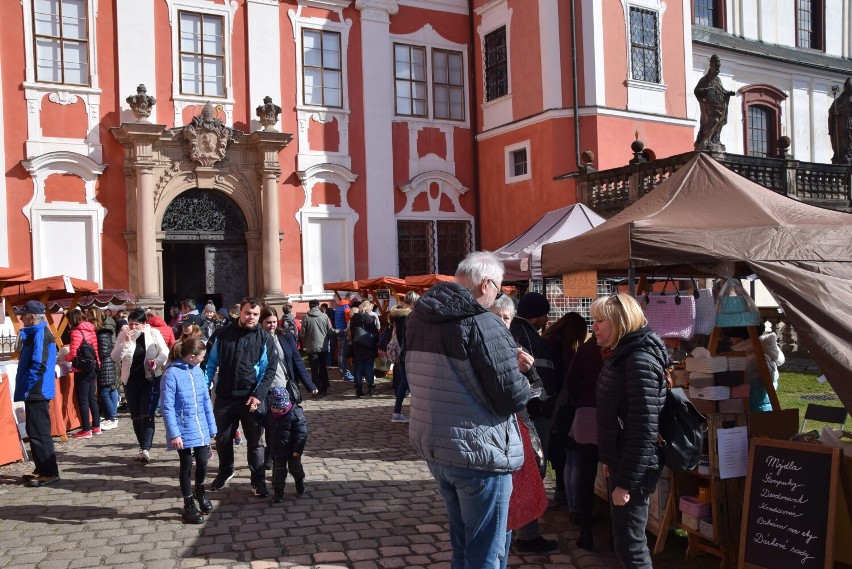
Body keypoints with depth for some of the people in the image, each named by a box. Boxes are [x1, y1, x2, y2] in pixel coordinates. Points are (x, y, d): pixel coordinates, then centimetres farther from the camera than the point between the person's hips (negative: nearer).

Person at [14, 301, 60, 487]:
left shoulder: (40, 333, -17)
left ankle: (50, 473, 0)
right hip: (36, 391, 10)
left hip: (36, 391, -10)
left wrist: (24, 388, -20)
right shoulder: (35, 333, 15)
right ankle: (42, 470, 24)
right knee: (36, 432, 16)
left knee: (38, 433, -5)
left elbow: (38, 364, -25)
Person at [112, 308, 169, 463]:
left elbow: (164, 352, -1)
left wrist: (157, 362, -21)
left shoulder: (154, 333, -7)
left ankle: (145, 449, -15)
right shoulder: (123, 335, -2)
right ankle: (143, 448, 22)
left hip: (151, 379, -3)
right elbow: (115, 357, -7)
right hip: (130, 380, 3)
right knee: (136, 416, 10)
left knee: (147, 415, -11)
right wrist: (126, 342, -20)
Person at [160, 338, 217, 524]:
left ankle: (199, 490, 40)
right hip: (184, 431, -5)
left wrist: (211, 427, 8)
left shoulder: (198, 371, 3)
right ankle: (189, 505, 24)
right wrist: (174, 434, -18)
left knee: (203, 462, 10)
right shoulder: (172, 373, -16)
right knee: (187, 466, 8)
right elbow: (167, 407, -15)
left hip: (201, 429, 5)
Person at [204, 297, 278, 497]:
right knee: (223, 439, 15)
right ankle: (225, 472, 38)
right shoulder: (223, 334, 2)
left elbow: (270, 369, -6)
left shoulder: (265, 338, -3)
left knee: (254, 441, 6)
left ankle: (258, 480, 18)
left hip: (251, 399, -2)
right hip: (224, 398, 2)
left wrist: (258, 395, -15)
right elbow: (211, 363, 7)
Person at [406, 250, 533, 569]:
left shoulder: (418, 318, 6)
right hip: (478, 451, -8)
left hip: (432, 444, 8)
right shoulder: (484, 324, -19)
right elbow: (514, 398, -19)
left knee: (462, 539, 23)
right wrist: (517, 373, 3)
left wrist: (507, 363, 11)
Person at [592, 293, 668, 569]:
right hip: (620, 462, 10)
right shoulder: (620, 355, 11)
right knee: (623, 539, 18)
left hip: (632, 469, -10)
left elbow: (643, 428, -23)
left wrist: (626, 481, -22)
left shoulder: (639, 360, -19)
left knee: (630, 544, -1)